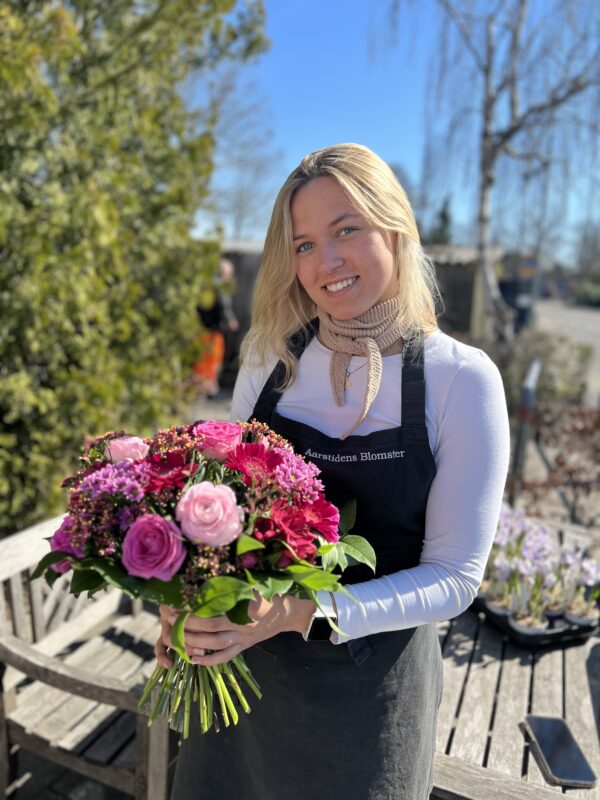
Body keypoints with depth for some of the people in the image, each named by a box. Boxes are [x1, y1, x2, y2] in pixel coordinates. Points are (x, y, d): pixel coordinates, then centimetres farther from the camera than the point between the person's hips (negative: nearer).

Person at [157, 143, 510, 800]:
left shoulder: (462, 379, -15)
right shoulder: (270, 356, -5)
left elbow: (453, 577, -14)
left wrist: (300, 612, -26)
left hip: (370, 690, -3)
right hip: (240, 667, 3)